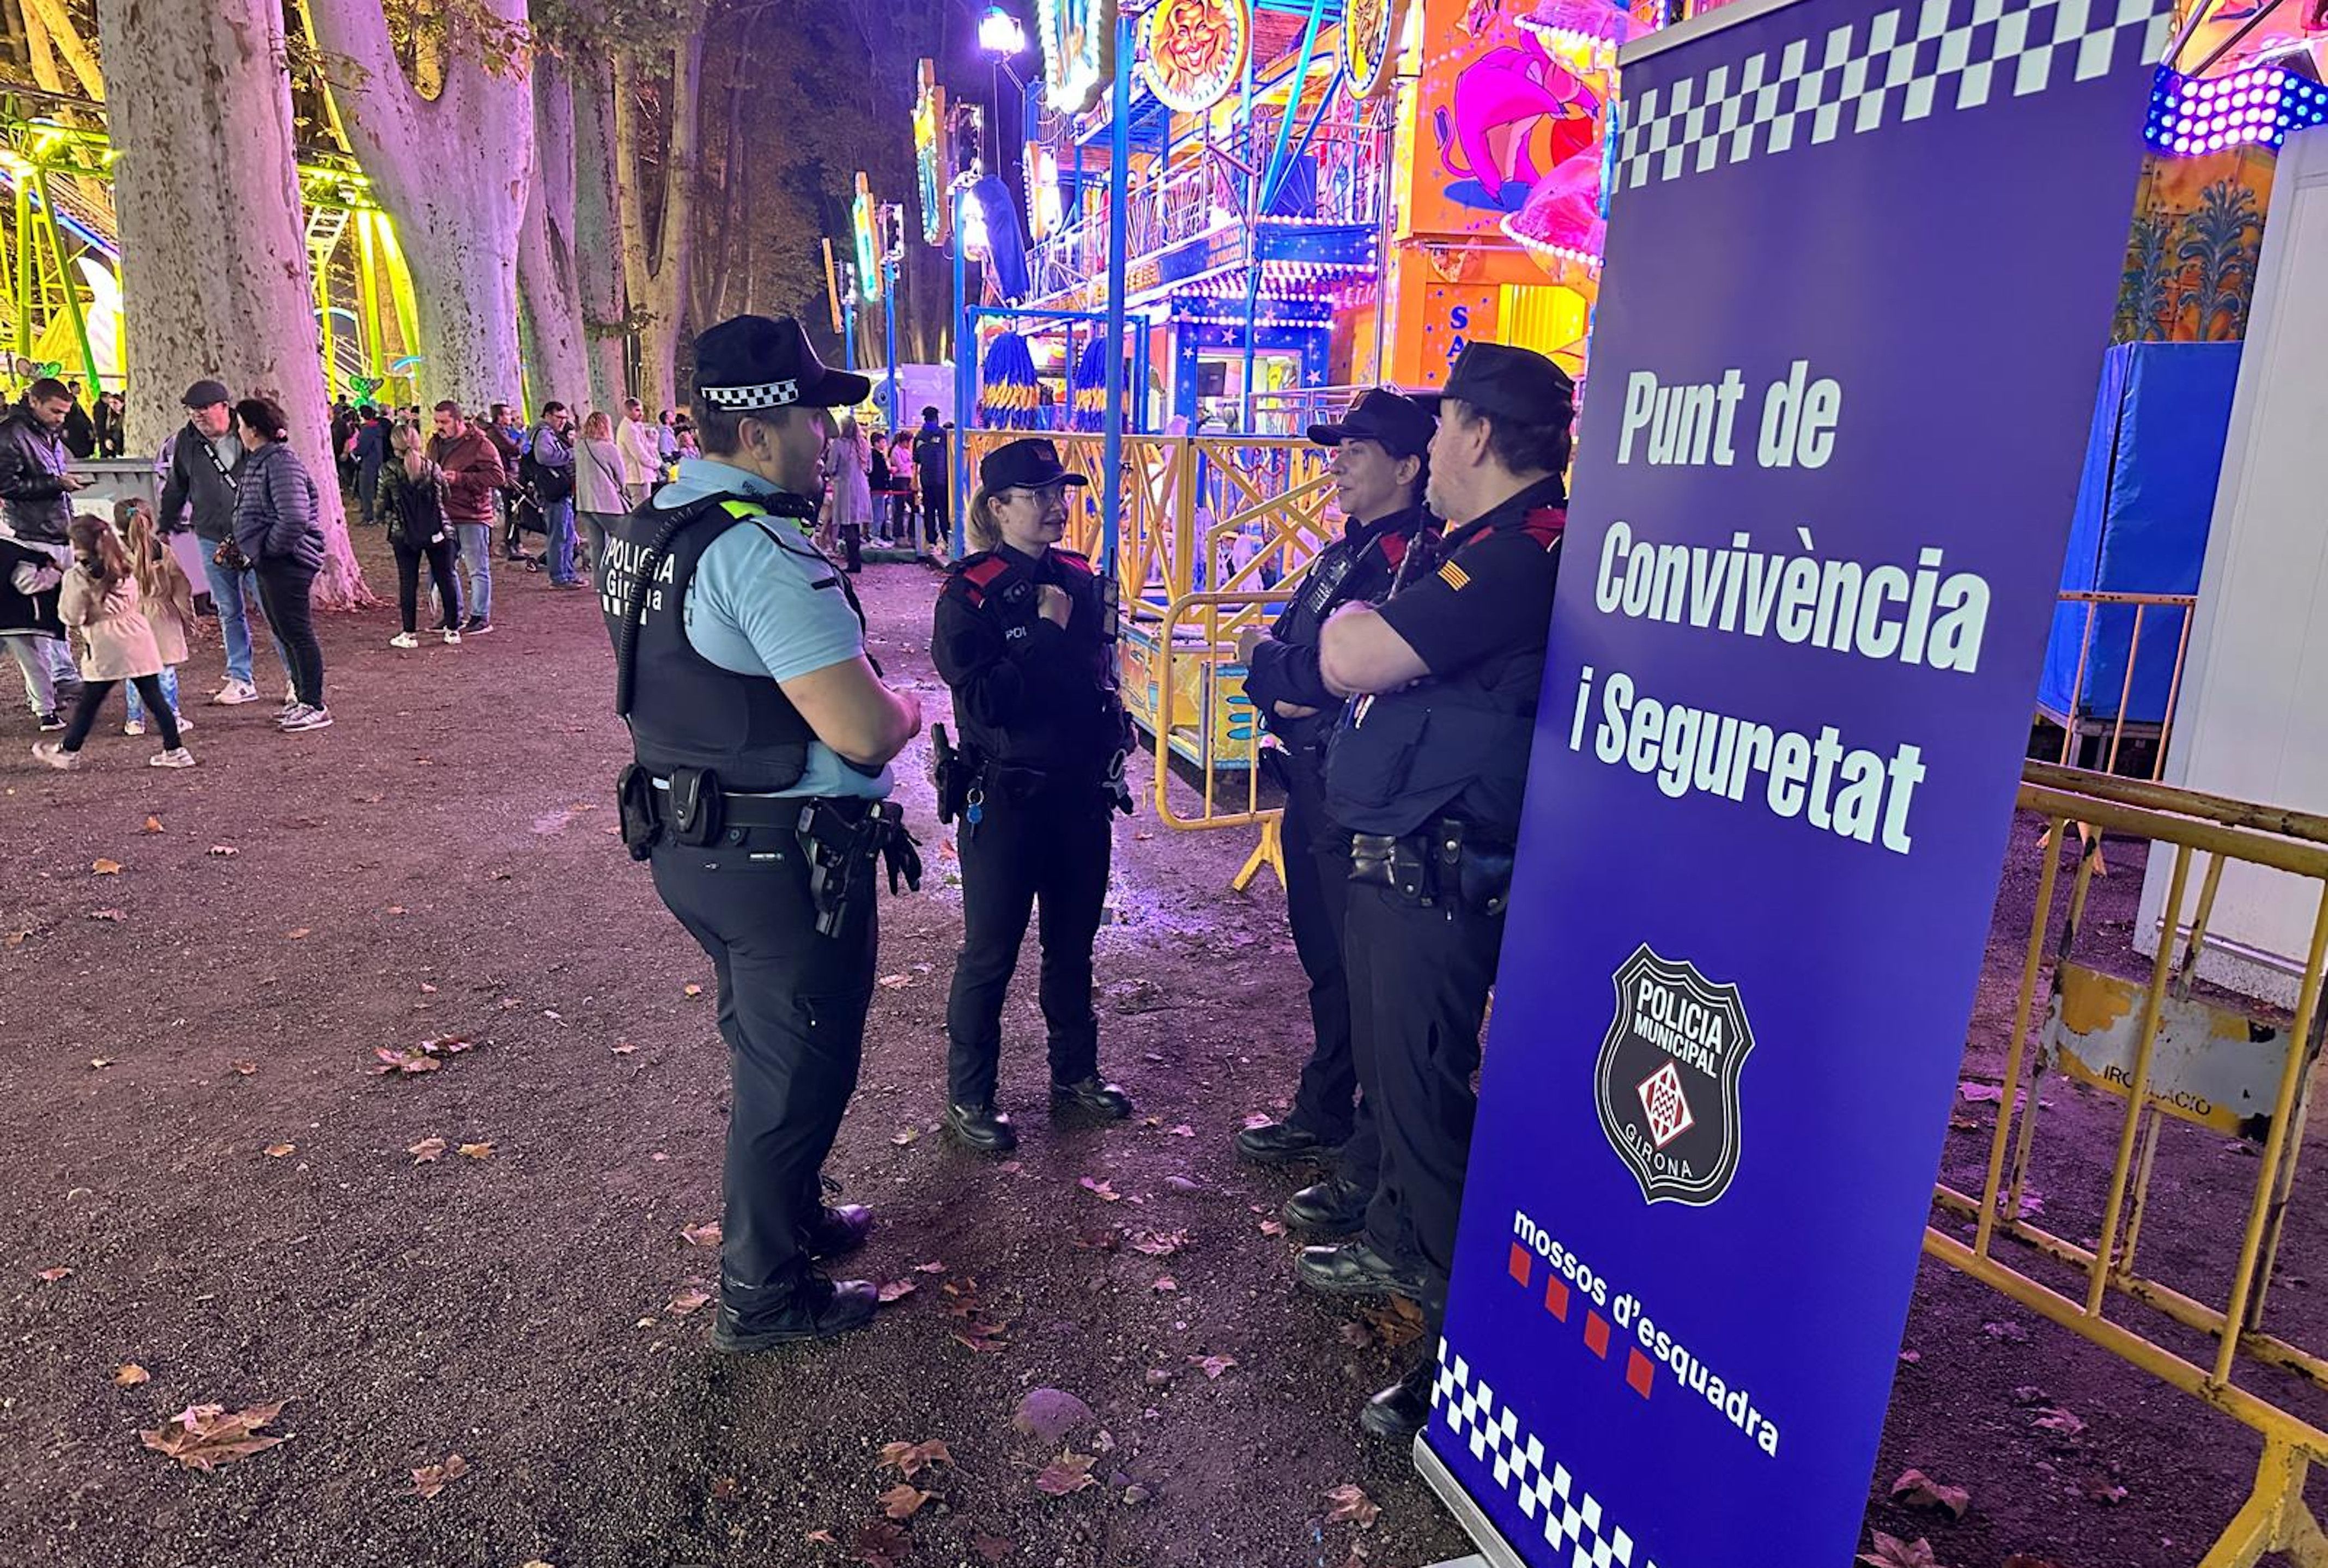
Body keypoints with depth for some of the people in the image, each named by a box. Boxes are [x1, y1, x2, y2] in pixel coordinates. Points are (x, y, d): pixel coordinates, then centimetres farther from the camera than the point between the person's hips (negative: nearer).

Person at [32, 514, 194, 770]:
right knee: (154, 696, 5)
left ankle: (69, 751, 21)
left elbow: (72, 618, -6)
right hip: (138, 637, 5)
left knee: (89, 702, 7)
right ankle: (175, 750, 2)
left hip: (107, 646, -5)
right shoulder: (124, 568, 9)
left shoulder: (77, 578, -8)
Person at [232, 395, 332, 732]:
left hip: (286, 562, -11)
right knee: (284, 633, 15)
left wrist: (269, 548, -17)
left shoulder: (281, 463, -18)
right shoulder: (257, 461, 15)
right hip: (268, 563, 11)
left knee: (297, 634, -5)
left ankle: (315, 707, 1)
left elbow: (295, 518, -27)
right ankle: (302, 700, 24)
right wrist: (241, 543, 14)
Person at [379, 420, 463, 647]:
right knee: (446, 579, 9)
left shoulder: (388, 472, -6)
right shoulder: (433, 468, -2)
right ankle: (453, 630, 14)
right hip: (438, 533, 1)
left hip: (404, 535, -1)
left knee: (408, 583, 5)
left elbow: (383, 507, -1)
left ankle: (410, 634, 8)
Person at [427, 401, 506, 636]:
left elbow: (498, 476, -16)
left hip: (472, 515, -7)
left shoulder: (480, 444, -8)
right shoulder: (436, 443, 14)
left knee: (478, 569, -1)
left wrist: (460, 479, -20)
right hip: (444, 515, 8)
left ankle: (481, 617, 6)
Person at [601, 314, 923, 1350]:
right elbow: (862, 731, -27)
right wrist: (908, 709, -5)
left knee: (765, 1047, 26)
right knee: (797, 1069, 8)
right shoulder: (761, 551, -24)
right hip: (780, 862, -10)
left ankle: (788, 1216, 47)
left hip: (690, 838, 10)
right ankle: (764, 1294, 25)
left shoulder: (652, 525, 8)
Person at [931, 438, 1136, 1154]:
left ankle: (1075, 1072, 36)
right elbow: (981, 699, -22)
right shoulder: (969, 593, -12)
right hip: (1005, 795, -5)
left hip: (1080, 791, 6)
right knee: (991, 954, 6)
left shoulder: (1079, 579, 5)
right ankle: (968, 1096, 23)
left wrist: (1110, 745, 6)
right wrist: (1049, 633, -19)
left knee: (1072, 942, 18)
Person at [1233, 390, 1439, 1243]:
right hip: (1310, 789, 9)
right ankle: (1323, 1112, 40)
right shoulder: (1342, 553, 14)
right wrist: (1283, 688, -8)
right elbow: (1271, 645, 13)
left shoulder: (1419, 560, -16)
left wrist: (1271, 661, -10)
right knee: (1325, 964, 22)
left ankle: (1373, 1167, 15)